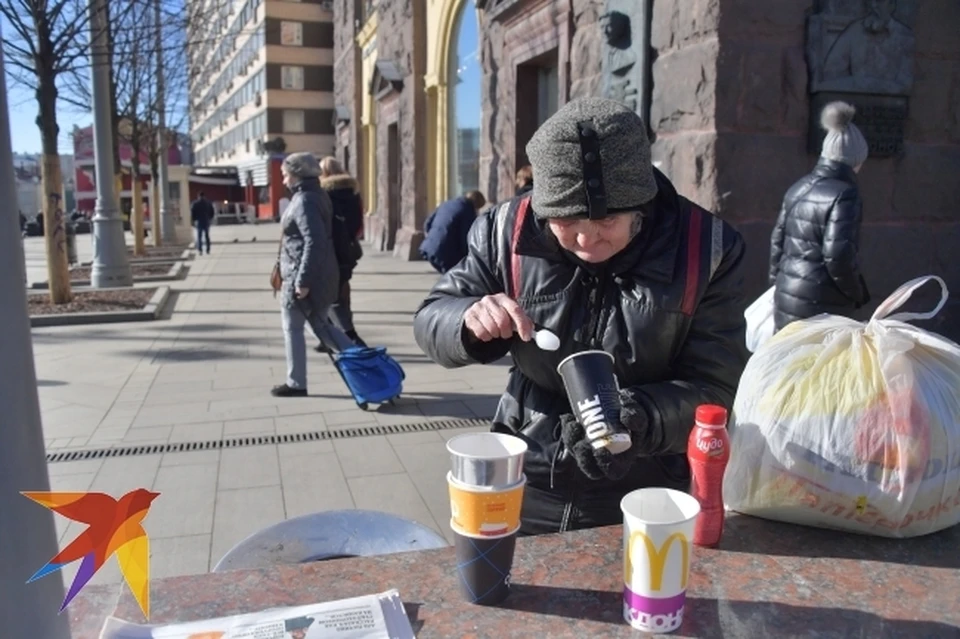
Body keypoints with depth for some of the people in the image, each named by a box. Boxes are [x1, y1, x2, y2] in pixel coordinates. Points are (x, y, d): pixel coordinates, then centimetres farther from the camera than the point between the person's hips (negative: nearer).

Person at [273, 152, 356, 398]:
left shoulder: (304, 200, -15)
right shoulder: (317, 196, 14)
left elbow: (314, 242, -24)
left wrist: (303, 280, -23)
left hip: (303, 277, -9)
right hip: (322, 275, 9)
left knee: (292, 329, 5)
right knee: (321, 326, 15)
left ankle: (296, 384, 16)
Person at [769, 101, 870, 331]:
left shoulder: (798, 188, 9)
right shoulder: (844, 195, -14)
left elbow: (777, 241, 14)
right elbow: (838, 257, -19)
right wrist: (858, 295, -4)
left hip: (786, 298, 8)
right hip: (820, 304, -8)